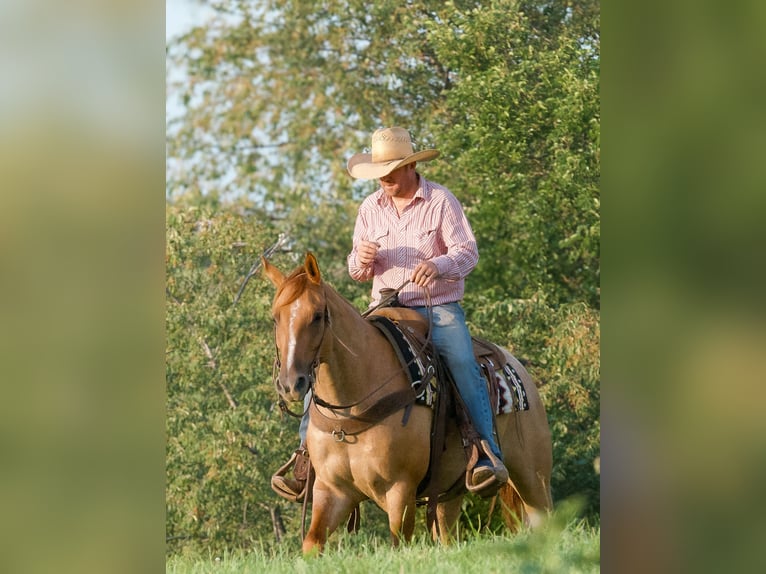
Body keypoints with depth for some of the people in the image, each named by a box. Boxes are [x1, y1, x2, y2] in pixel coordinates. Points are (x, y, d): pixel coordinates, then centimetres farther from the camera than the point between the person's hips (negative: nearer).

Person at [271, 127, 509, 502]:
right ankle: (307, 452, -11)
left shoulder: (441, 201, -2)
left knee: (462, 362, -31)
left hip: (438, 307, -4)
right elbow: (357, 272, 15)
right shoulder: (370, 208, 9)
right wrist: (362, 260, -11)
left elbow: (468, 252, -9)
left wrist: (438, 265, -31)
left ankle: (489, 455, -30)